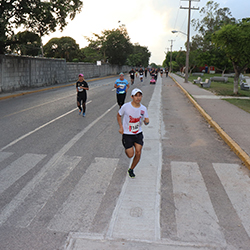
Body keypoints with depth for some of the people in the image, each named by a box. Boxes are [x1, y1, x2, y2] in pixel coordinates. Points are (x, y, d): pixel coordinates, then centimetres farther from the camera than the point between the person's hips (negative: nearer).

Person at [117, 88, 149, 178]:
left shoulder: (143, 109, -5)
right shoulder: (126, 106, -14)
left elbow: (146, 121, 3)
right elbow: (119, 115, 3)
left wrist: (146, 121, -22)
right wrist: (121, 127, -8)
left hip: (138, 134, 3)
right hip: (127, 134, -3)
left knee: (138, 153, -3)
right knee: (130, 155, -4)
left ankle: (131, 170, 22)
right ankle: (126, 149, 35)